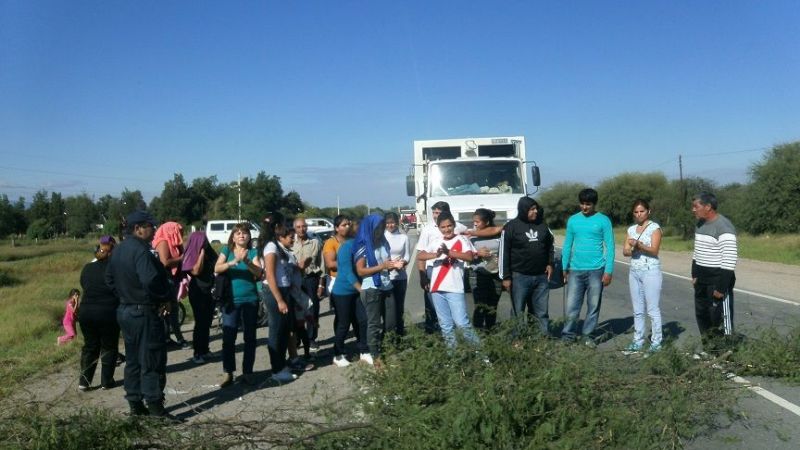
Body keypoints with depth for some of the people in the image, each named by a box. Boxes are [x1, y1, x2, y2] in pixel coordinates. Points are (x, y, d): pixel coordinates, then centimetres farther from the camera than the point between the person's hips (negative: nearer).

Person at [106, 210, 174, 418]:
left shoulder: (118, 250, 10)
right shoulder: (140, 250, -21)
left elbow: (110, 279, 19)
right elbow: (150, 281, -33)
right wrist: (166, 298, -17)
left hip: (125, 311, 10)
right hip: (145, 313, -10)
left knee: (133, 360, 16)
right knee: (152, 361, -2)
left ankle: (135, 404, 23)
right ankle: (155, 407, 3)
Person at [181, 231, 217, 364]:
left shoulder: (209, 253, 6)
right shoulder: (191, 256, -10)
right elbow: (196, 271, -23)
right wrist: (202, 253, -19)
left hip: (209, 291, 6)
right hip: (198, 292, -6)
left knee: (207, 322, 12)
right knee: (200, 322, -5)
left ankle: (205, 350, 23)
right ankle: (197, 353, 2)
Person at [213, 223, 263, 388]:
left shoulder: (253, 252, 2)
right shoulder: (226, 250, 4)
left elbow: (259, 272, -12)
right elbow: (217, 269, -10)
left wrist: (246, 261, -29)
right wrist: (232, 262, -28)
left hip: (250, 300, 0)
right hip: (230, 300, 0)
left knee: (250, 337, 5)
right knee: (228, 337, -2)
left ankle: (247, 372, 14)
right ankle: (227, 373, 6)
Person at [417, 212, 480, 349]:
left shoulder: (461, 240, 0)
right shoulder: (436, 242, 12)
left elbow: (470, 257, -17)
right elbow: (419, 256, 1)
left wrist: (449, 252, -29)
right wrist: (436, 255, -18)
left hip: (455, 289, -4)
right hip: (437, 289, 4)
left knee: (461, 322, -7)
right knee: (445, 325, 10)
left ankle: (478, 347, 9)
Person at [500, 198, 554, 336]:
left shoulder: (542, 225, 7)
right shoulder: (511, 227, -7)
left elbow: (551, 245, 21)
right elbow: (504, 253, -7)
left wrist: (550, 263, 8)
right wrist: (506, 277, -10)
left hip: (541, 276, 4)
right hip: (520, 277, -4)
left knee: (541, 312, 11)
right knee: (517, 313, 3)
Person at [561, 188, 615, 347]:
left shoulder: (603, 220, -2)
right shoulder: (573, 220, 6)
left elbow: (610, 247, -3)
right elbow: (567, 245, 10)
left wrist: (608, 271, -9)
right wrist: (565, 268, 8)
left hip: (596, 270, -2)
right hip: (575, 270, 2)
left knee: (594, 305, 6)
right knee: (572, 306, 1)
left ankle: (587, 336, 19)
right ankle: (567, 335, 12)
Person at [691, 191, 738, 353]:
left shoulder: (723, 227, -20)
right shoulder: (700, 224, 8)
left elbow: (730, 260, -22)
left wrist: (721, 287, -23)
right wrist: (694, 274, 16)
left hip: (718, 279, -9)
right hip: (702, 280, 9)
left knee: (719, 318, -3)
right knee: (702, 314, 15)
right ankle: (708, 350, 27)